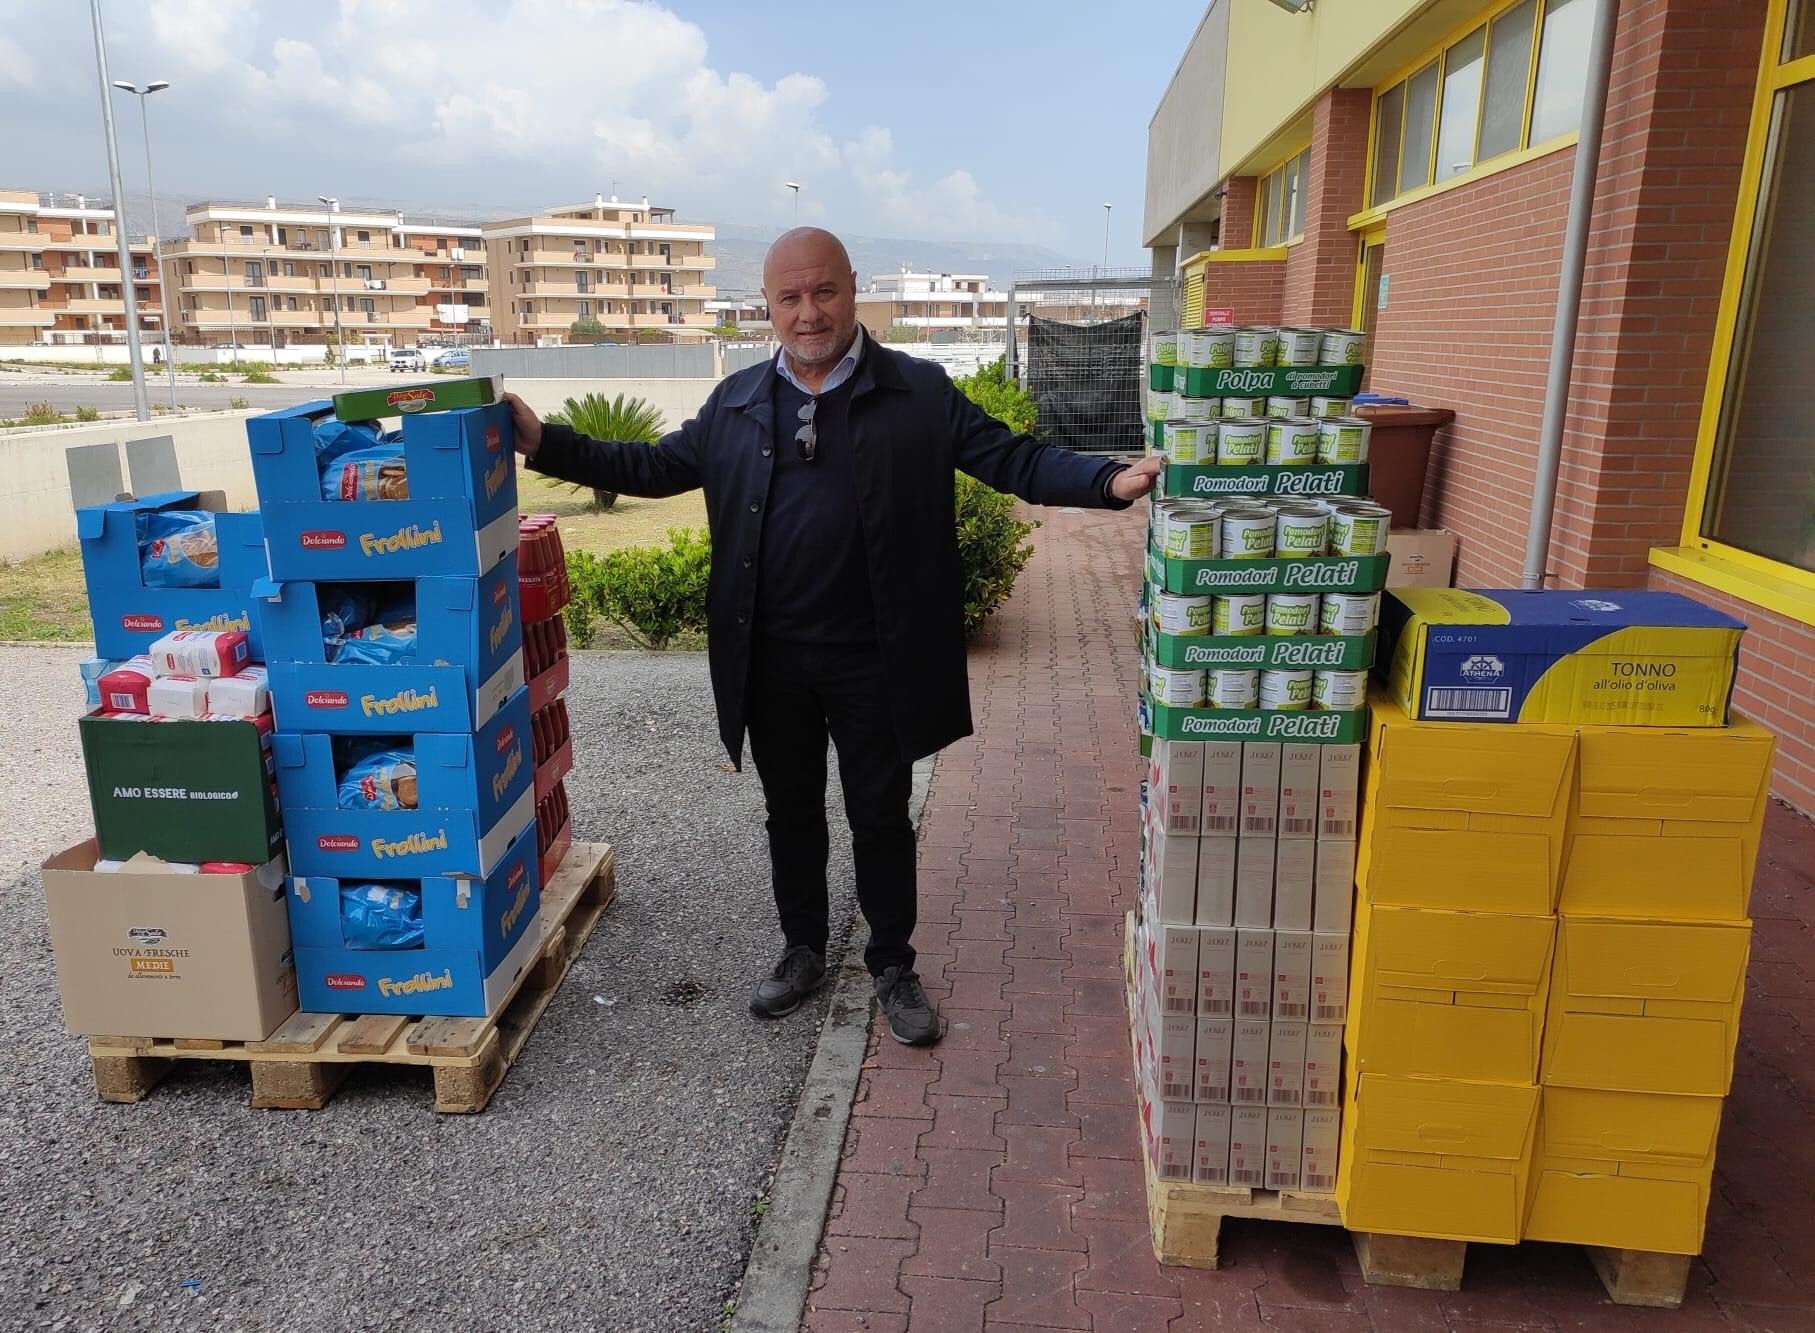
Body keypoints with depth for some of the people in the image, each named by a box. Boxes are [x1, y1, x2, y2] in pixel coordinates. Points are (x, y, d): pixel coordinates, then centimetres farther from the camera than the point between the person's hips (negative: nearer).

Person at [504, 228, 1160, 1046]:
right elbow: (653, 467, 9)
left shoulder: (921, 395, -4)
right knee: (790, 812, 17)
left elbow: (1014, 459, -9)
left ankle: (894, 968, 29)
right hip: (771, 662, 3)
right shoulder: (736, 402, 5)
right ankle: (803, 950, 37)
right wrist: (544, 443, 0)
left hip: (874, 662, -3)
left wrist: (1111, 482, -25)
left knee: (881, 818, 10)